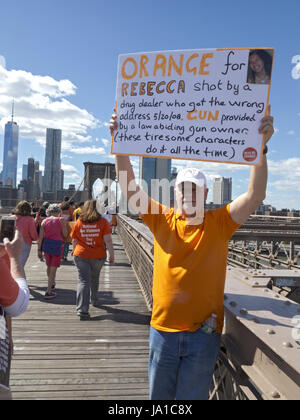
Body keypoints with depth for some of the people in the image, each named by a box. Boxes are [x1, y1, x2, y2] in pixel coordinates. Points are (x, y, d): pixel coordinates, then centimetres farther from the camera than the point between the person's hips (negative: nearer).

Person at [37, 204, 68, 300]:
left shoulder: (44, 221, 1)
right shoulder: (61, 220, -7)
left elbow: (40, 237, -1)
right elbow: (65, 234, -7)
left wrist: (39, 250, 4)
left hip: (46, 245, 4)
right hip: (57, 245, -4)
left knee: (49, 266, 22)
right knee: (53, 268, 1)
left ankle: (52, 284, 43)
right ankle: (48, 292, 1)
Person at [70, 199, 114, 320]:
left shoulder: (78, 222, 0)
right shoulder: (102, 221, -6)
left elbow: (74, 241, 7)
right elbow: (108, 240, -10)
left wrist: (75, 253, 22)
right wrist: (112, 255, -2)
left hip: (81, 256, 0)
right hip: (98, 256, 0)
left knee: (83, 281, -1)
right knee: (94, 279, 23)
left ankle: (82, 309, -12)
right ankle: (94, 300, 42)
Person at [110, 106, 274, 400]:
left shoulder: (219, 224, -6)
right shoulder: (162, 220, -3)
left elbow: (255, 195, -17)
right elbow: (129, 189, -10)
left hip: (204, 332, -1)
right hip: (163, 329, 2)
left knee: (193, 397, 16)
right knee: (158, 395, 21)